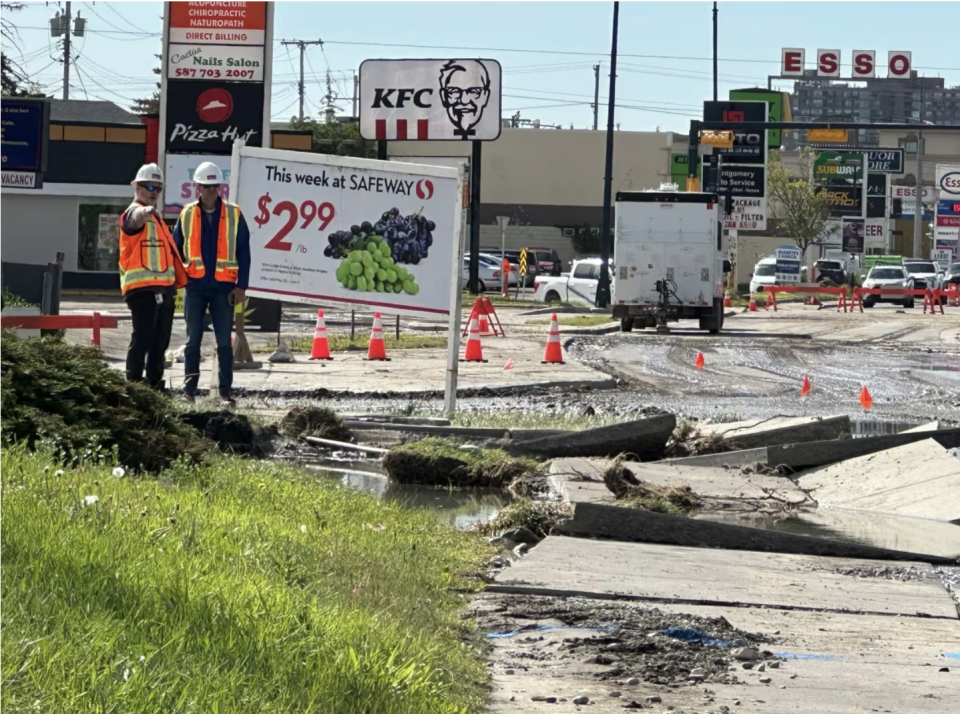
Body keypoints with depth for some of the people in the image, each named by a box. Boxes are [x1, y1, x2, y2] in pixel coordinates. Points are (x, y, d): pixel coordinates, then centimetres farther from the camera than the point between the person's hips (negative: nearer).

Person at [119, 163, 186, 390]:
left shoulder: (156, 218, 24)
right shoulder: (134, 213, -5)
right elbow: (136, 220, -32)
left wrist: (178, 279, 25)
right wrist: (145, 211, -54)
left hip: (163, 287, 9)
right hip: (142, 287, -9)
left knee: (160, 341, 12)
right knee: (142, 339, -12)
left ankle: (155, 384, 18)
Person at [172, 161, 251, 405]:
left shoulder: (234, 215, 3)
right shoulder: (187, 215, 6)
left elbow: (243, 253, 2)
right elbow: (175, 250, 10)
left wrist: (241, 285, -4)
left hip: (223, 286, -1)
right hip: (195, 285, 1)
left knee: (224, 342, 0)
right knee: (192, 340, 4)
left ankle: (226, 392, 3)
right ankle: (189, 389, 9)